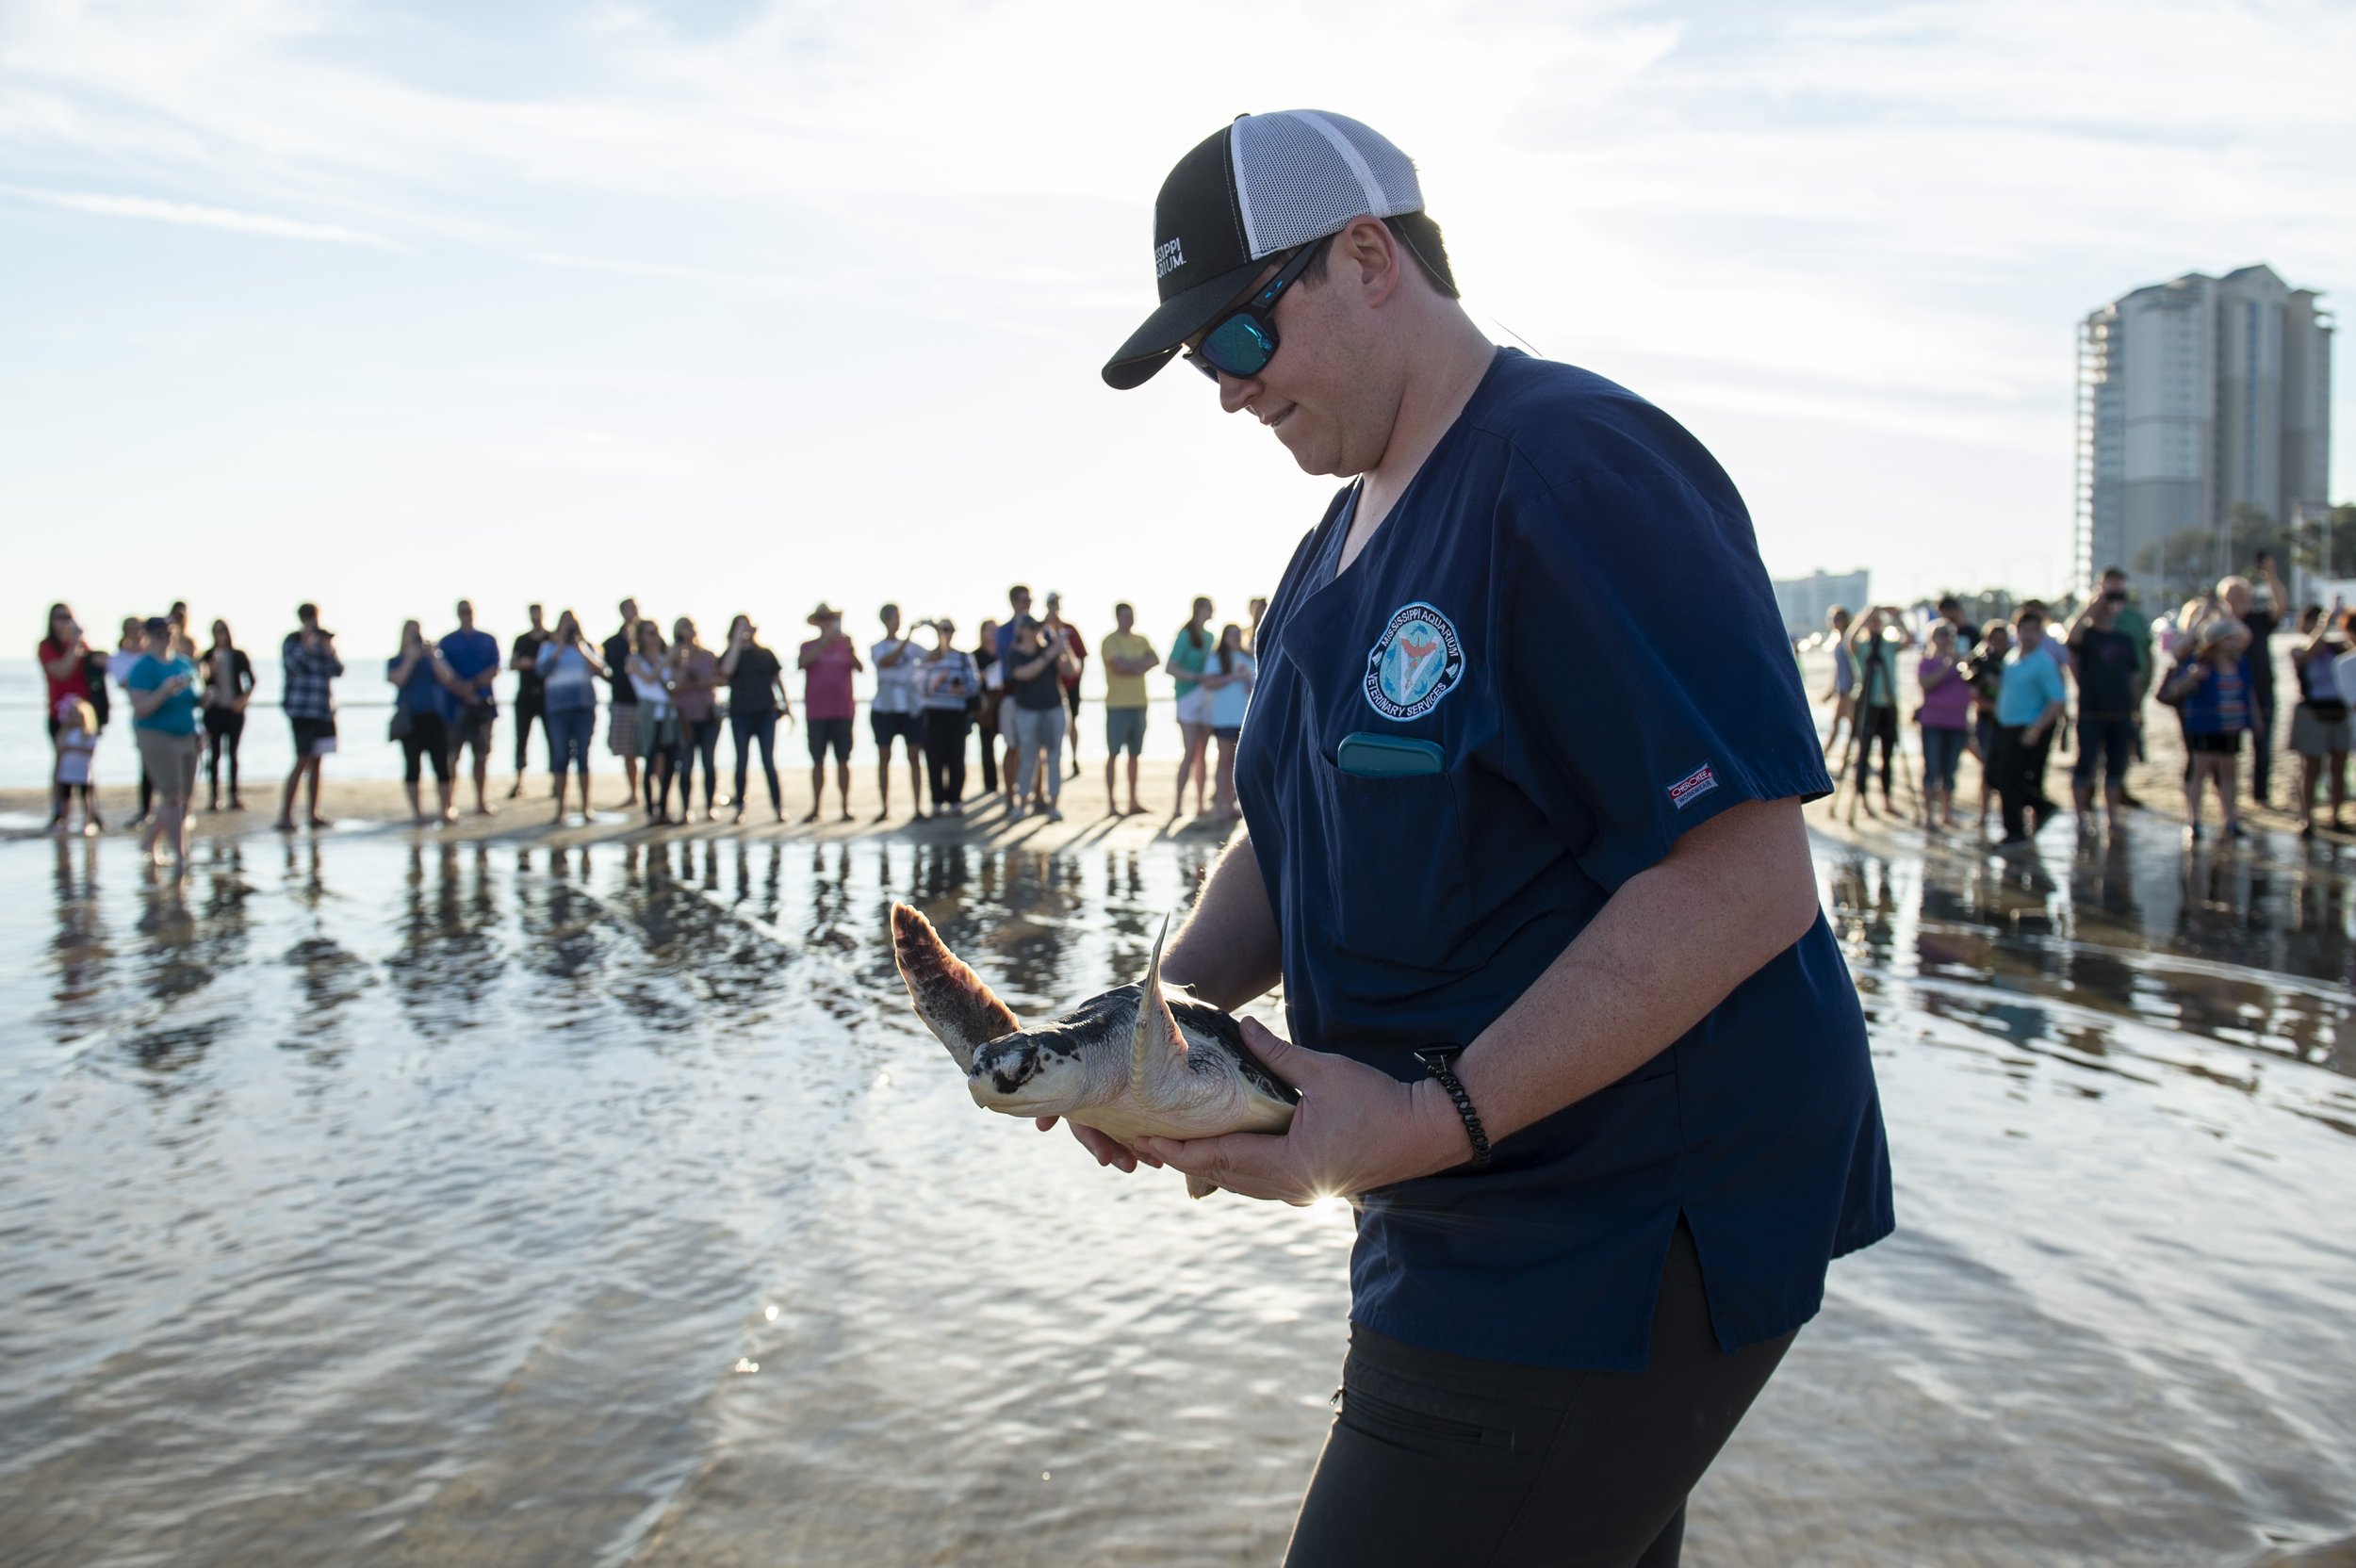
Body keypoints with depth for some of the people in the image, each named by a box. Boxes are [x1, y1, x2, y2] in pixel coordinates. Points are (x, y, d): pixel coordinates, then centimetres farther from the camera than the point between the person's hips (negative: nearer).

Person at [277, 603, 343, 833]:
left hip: (323, 710, 6)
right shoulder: (293, 641, -3)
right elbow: (291, 664, -19)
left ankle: (312, 814, 17)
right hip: (301, 708, -6)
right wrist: (307, 647, -26)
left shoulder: (324, 639, 13)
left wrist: (330, 653, -9)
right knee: (302, 761, -13)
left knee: (316, 761, 10)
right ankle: (285, 816, -12)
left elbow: (337, 670, 8)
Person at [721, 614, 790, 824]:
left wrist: (787, 706, 8)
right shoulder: (730, 655, 5)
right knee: (741, 762, 2)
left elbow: (778, 680, 14)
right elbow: (726, 671, -17)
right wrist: (737, 640, -14)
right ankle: (739, 809, 8)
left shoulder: (765, 654, 9)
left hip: (765, 713, 0)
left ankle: (778, 807, 0)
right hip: (740, 714, 0)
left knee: (768, 762, -2)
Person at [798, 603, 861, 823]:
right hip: (816, 712, 0)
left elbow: (860, 668, -8)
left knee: (842, 760, 0)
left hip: (842, 711, 0)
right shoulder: (809, 646, 7)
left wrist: (850, 649, -27)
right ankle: (815, 808, 7)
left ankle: (845, 808, 2)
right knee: (818, 761, 2)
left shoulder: (845, 644, 8)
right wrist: (825, 642, -23)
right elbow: (801, 663, -14)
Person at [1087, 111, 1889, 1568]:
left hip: (1623, 1230, -9)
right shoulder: (1335, 554, 14)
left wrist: (1434, 1117, -26)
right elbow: (1290, 847, 18)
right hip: (1467, 1220, 9)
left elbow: (1749, 880, -24)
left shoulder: (1575, 469, -17)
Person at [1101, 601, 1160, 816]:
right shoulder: (1110, 641, -4)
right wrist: (1140, 663, -2)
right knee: (1113, 754, -4)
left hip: (1138, 703, 6)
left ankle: (1133, 802, 12)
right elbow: (1120, 665, -17)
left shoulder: (1140, 640, 15)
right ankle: (1111, 803, -3)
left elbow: (1155, 660, 0)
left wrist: (1132, 665, -13)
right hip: (1118, 705, -6)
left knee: (1134, 754, 8)